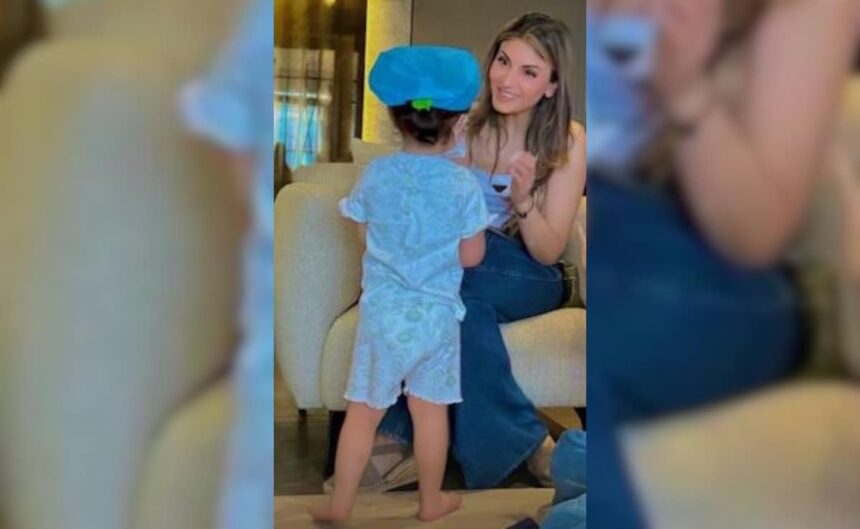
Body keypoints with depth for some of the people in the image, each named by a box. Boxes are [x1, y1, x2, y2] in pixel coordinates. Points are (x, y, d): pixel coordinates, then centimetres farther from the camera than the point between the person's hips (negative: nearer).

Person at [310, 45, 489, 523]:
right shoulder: (463, 183, -11)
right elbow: (471, 257, -6)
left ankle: (340, 505, 21)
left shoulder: (376, 174, -6)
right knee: (431, 411, 14)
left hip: (382, 309, 1)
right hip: (436, 314, -1)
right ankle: (432, 502, 30)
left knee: (363, 411, 11)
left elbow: (367, 237, 6)